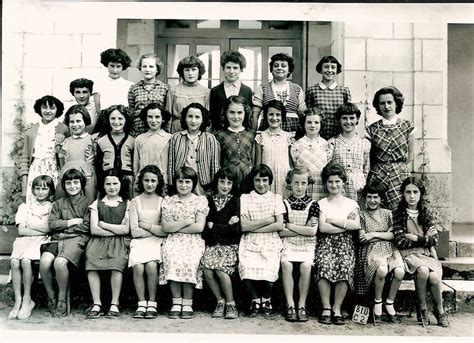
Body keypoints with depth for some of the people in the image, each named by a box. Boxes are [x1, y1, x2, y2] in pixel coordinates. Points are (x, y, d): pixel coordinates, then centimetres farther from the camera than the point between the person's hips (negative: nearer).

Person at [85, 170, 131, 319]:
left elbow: (125, 230, 0)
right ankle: (96, 304, -20)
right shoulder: (97, 204, 16)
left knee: (117, 262, -32)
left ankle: (114, 304, -20)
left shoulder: (127, 204, 12)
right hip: (99, 240, 2)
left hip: (120, 242, -1)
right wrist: (116, 229, -2)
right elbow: (94, 230, 4)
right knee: (91, 261, -29)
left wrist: (103, 224, 2)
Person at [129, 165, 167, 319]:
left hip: (157, 242, 0)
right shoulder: (135, 202, 10)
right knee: (138, 267, -29)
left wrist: (147, 226, -2)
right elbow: (134, 231, 1)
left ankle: (152, 303, -14)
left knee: (151, 265, -30)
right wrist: (156, 229, -2)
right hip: (139, 242, 1)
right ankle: (141, 303, -14)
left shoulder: (163, 202, 8)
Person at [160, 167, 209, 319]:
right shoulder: (168, 201, 12)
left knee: (188, 261, -31)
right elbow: (166, 227, 1)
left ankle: (187, 303, -17)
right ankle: (176, 302, -19)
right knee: (172, 259, -31)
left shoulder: (201, 200, 7)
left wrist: (176, 227, -4)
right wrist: (187, 221, -7)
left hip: (193, 240, -1)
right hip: (173, 240, 1)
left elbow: (199, 227, -4)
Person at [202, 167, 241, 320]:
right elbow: (203, 226, 2)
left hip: (230, 244, -2)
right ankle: (220, 301, -1)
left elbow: (236, 229, -6)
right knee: (207, 269, -24)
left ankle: (230, 304, -6)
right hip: (212, 244, 3)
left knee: (220, 268, -27)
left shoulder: (236, 201, 2)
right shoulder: (208, 201, 9)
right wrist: (225, 226, -9)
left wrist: (214, 226, -5)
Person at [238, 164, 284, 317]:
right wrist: (268, 220, -4)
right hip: (250, 243, 0)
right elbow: (243, 226, -2)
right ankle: (256, 299, 5)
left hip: (271, 243, 0)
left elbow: (279, 225, -2)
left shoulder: (276, 198, 11)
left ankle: (266, 299, 8)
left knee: (268, 272, -26)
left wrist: (253, 227, -6)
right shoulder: (245, 198, 10)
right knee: (247, 270, -26)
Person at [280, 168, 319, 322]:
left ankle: (302, 305, -13)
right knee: (286, 264, -29)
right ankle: (290, 305, -19)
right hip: (288, 243, 1)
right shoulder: (284, 204, 7)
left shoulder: (313, 204, 5)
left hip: (307, 245, 0)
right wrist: (303, 229, -8)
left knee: (306, 266, -29)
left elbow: (313, 231, -7)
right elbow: (281, 231, -3)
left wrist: (290, 226, -5)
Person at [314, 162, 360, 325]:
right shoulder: (321, 203, 12)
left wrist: (332, 220, -4)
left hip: (345, 244, 1)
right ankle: (326, 308, -23)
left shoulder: (351, 204, 15)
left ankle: (337, 309, -19)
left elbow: (356, 225, -3)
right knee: (324, 264, -33)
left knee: (345, 266, -31)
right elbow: (322, 227, -4)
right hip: (326, 242, -1)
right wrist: (345, 224, -6)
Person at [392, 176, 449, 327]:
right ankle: (422, 308, -12)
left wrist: (413, 237, -7)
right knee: (423, 270, -33)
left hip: (428, 253, 2)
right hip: (408, 254, -2)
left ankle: (440, 311, -2)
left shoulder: (429, 214, 9)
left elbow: (434, 240, 1)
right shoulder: (397, 214, 1)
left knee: (434, 277, -28)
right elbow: (400, 242, -7)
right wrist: (424, 239, -4)